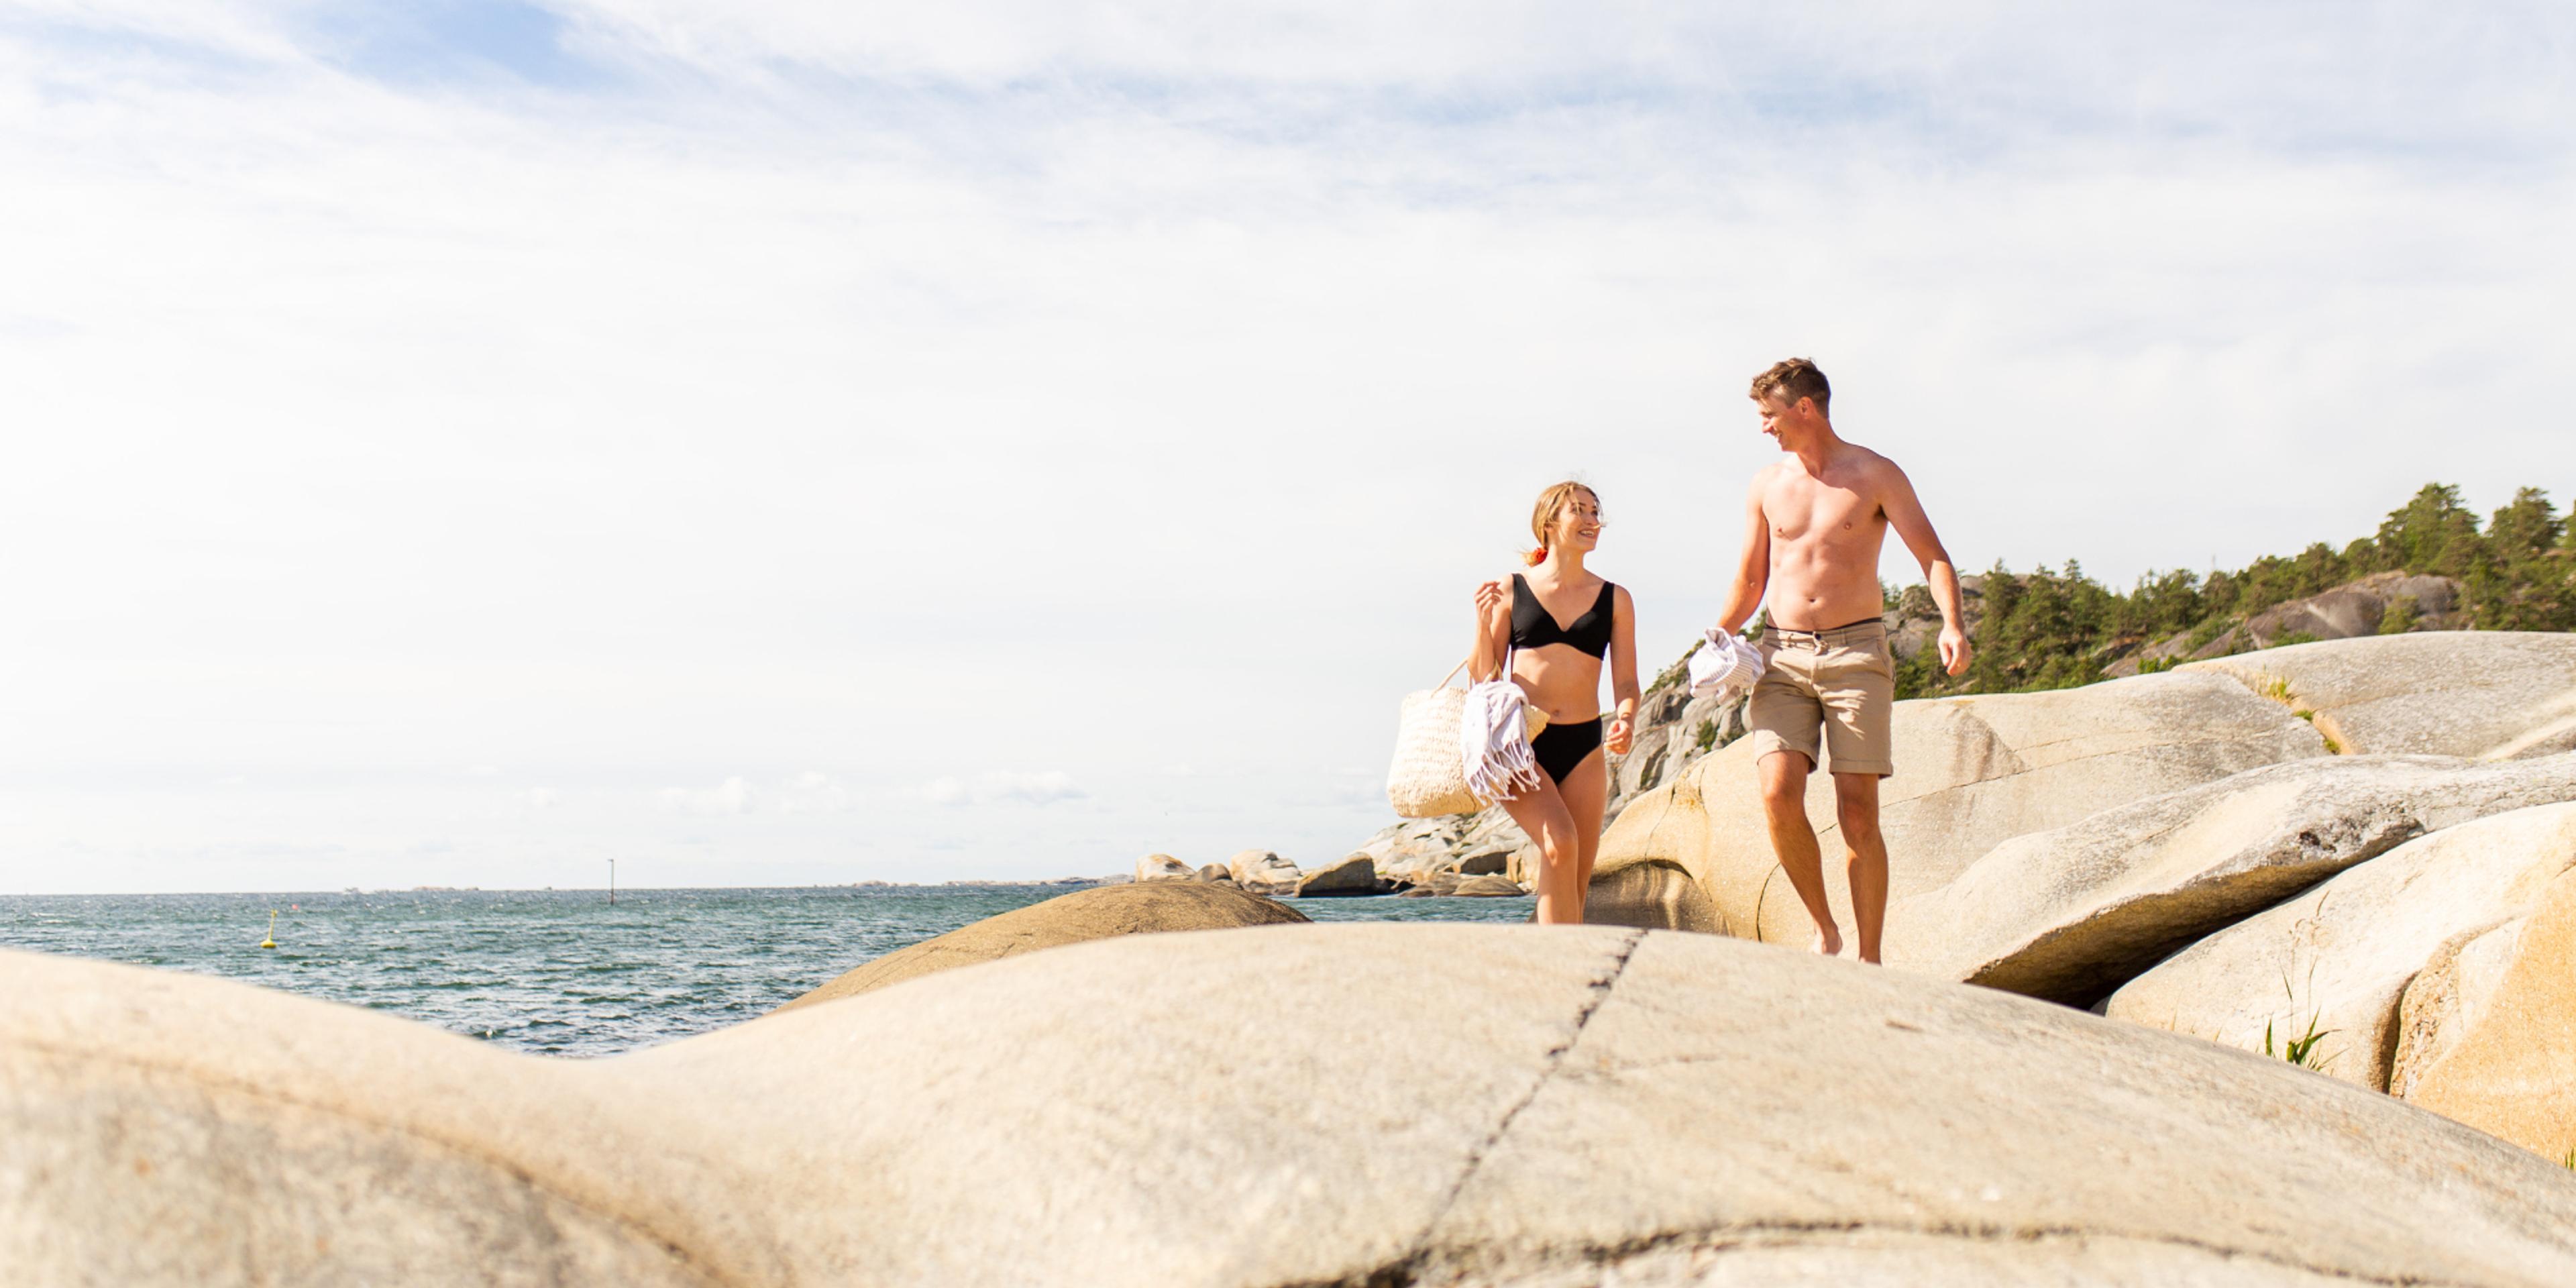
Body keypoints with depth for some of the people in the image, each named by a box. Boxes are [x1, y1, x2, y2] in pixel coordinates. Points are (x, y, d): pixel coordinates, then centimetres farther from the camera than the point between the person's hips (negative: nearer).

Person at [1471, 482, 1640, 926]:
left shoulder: (1615, 600, 10)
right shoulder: (1511, 590, 5)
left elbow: (1626, 681, 8)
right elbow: (1484, 678, 8)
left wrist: (1626, 720, -13)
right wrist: (1483, 623, -8)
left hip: (1583, 748, 3)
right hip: (1519, 744, -3)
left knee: (1574, 883, 1)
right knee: (1560, 841, -26)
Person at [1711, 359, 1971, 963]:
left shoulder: (1875, 475, 1)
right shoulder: (1767, 484, 12)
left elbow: (1934, 558, -2)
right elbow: (1749, 581, 18)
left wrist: (1951, 625, -20)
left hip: (1856, 651, -3)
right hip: (1782, 655, 3)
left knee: (1858, 812, -7)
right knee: (1778, 796, -15)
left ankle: (1870, 959, 3)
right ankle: (1824, 928, 5)